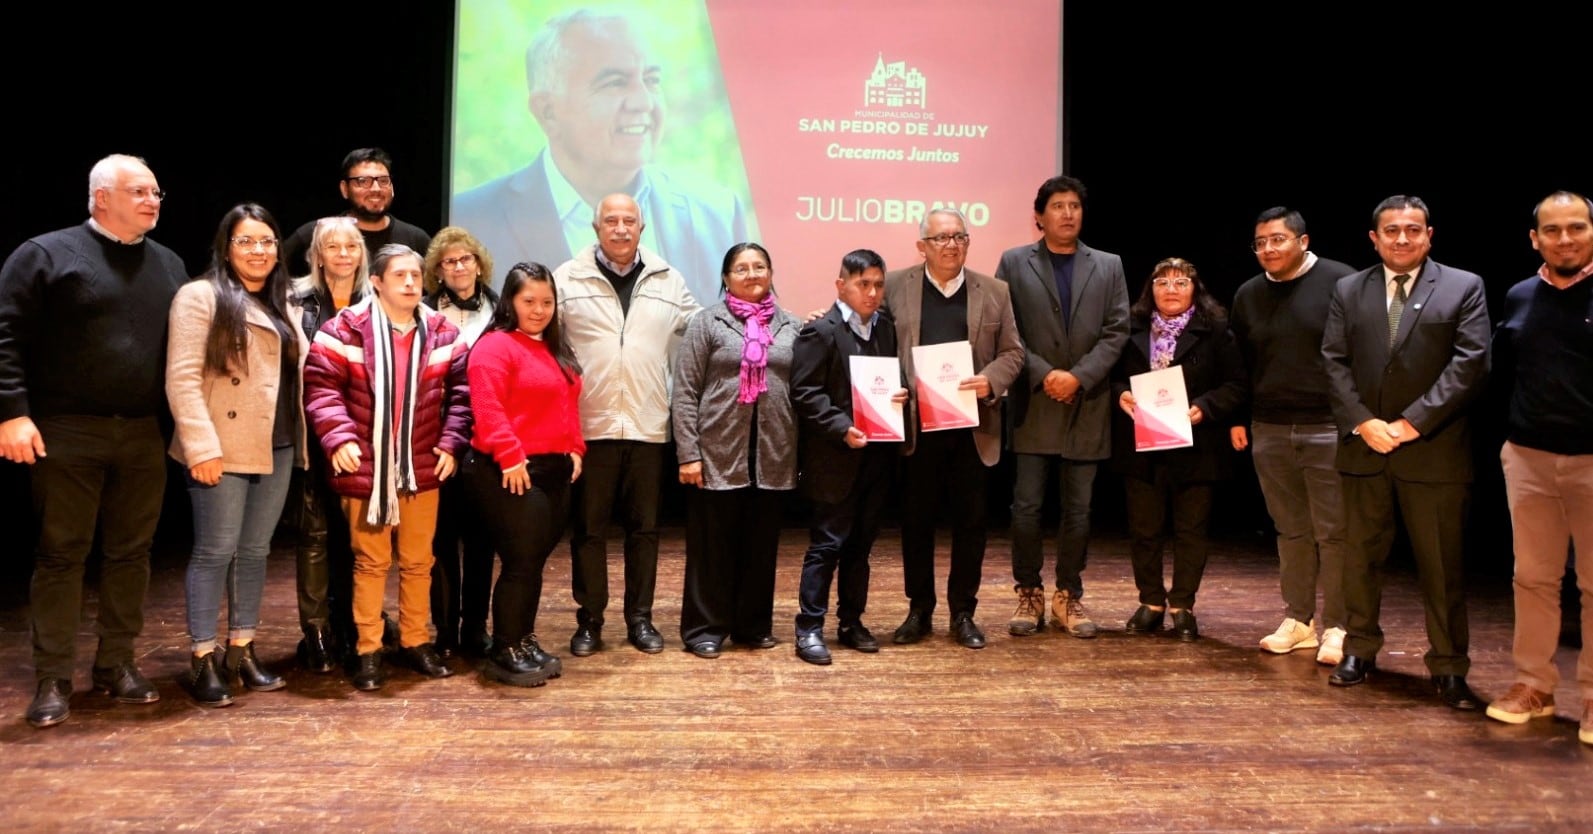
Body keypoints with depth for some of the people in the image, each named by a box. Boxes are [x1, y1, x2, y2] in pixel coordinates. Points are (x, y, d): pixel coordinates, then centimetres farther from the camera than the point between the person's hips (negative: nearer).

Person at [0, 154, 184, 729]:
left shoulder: (170, 265, 13)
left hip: (144, 435, 4)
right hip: (67, 432, -4)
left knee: (131, 552, 8)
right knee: (62, 553, 2)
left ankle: (117, 665, 20)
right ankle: (53, 680, 11)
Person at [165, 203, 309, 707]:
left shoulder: (283, 305, 17)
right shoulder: (201, 296, -4)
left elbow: (300, 370, 20)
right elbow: (182, 379, -11)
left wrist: (299, 437, 8)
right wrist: (202, 446, -18)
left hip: (278, 448, 7)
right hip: (223, 449, -6)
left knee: (255, 551, 10)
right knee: (215, 551, -3)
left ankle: (241, 652, 19)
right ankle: (202, 660, 6)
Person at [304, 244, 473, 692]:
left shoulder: (442, 332, 5)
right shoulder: (346, 330, -6)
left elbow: (460, 389, 7)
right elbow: (321, 385, -10)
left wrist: (451, 442, -2)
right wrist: (338, 437, -21)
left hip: (422, 469, 3)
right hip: (365, 468, -3)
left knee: (418, 560, 11)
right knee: (370, 562, 7)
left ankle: (416, 641, 25)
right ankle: (368, 650, 17)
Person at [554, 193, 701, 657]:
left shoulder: (668, 281, 8)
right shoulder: (568, 279, 2)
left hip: (648, 425, 2)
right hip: (589, 425, -1)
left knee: (644, 527, 10)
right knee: (588, 529, 7)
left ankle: (640, 618, 22)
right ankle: (589, 621, 19)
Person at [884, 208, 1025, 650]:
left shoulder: (994, 291, 7)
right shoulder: (895, 286, 3)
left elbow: (1013, 352, 7)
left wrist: (990, 380, -10)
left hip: (973, 427, 1)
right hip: (917, 425, -1)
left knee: (971, 521, 7)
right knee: (916, 521, 8)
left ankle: (963, 613, 21)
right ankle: (919, 610, 21)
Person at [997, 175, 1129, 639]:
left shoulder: (1108, 266, 10)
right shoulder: (1014, 263, 4)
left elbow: (1117, 332, 2)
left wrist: (1079, 376, -11)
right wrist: (1043, 374, -13)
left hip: (1086, 406, 2)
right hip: (1033, 405, -1)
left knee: (1078, 509, 6)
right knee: (1026, 507, -1)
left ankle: (1069, 596, 18)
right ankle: (1029, 594, 14)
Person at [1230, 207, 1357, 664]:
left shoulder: (1340, 282, -4)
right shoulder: (1248, 295, 12)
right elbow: (1239, 364, 19)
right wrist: (1236, 419, 14)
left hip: (1329, 429, -5)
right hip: (1269, 431, 5)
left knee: (1332, 532, 0)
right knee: (1291, 529, 11)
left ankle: (1335, 627, 10)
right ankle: (1297, 620, 20)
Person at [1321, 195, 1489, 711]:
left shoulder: (1463, 287, 2)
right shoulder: (1348, 290, 9)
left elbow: (1470, 364, -7)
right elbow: (1334, 362, 3)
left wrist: (1412, 422, -13)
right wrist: (1362, 422, -10)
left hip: (1433, 450, -2)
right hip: (1364, 447, 3)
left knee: (1442, 565, 3)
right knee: (1361, 556, 11)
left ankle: (1448, 668, 14)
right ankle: (1359, 650, 24)